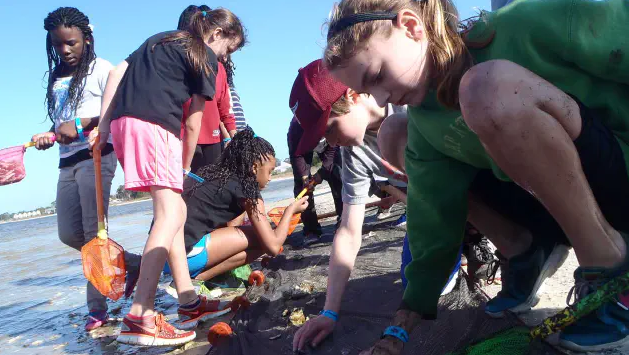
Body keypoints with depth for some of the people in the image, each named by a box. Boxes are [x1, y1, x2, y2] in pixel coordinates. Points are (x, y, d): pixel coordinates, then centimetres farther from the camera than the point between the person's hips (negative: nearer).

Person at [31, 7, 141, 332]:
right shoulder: (56, 79, 20)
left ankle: (97, 306, 4)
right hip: (67, 161, 8)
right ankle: (134, 263, 14)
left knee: (93, 232, -11)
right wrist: (49, 135, 3)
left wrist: (81, 124, -21)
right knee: (69, 234, 2)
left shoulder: (100, 69, 0)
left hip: (96, 155, -8)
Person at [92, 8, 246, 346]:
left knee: (176, 210, 11)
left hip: (124, 121, 9)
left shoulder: (161, 39, 29)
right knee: (169, 215, -13)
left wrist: (103, 124, 13)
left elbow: (116, 72, 18)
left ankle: (188, 299, 15)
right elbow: (193, 122, 4)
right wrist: (185, 167, 13)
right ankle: (140, 316, -22)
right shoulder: (206, 57, 7)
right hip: (154, 125, -8)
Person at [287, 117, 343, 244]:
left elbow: (332, 149, -25)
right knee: (301, 183, -12)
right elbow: (296, 154, -30)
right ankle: (311, 230, -8)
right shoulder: (296, 125, -39)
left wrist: (322, 172, -33)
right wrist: (304, 177, -41)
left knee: (337, 178, -9)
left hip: (327, 144, 1)